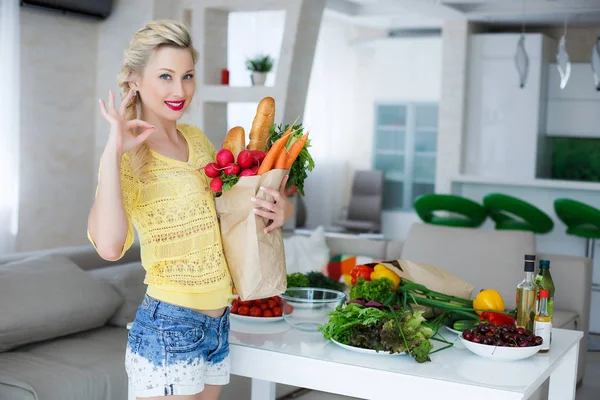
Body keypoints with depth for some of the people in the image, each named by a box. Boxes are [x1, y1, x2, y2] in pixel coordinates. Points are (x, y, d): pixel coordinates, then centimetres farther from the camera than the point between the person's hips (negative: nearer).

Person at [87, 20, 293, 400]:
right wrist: (112, 152, -28)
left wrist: (282, 209, 1)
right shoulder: (129, 158, -14)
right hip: (168, 328, -7)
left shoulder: (196, 139, 6)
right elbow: (109, 246, -32)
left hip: (218, 323, 7)